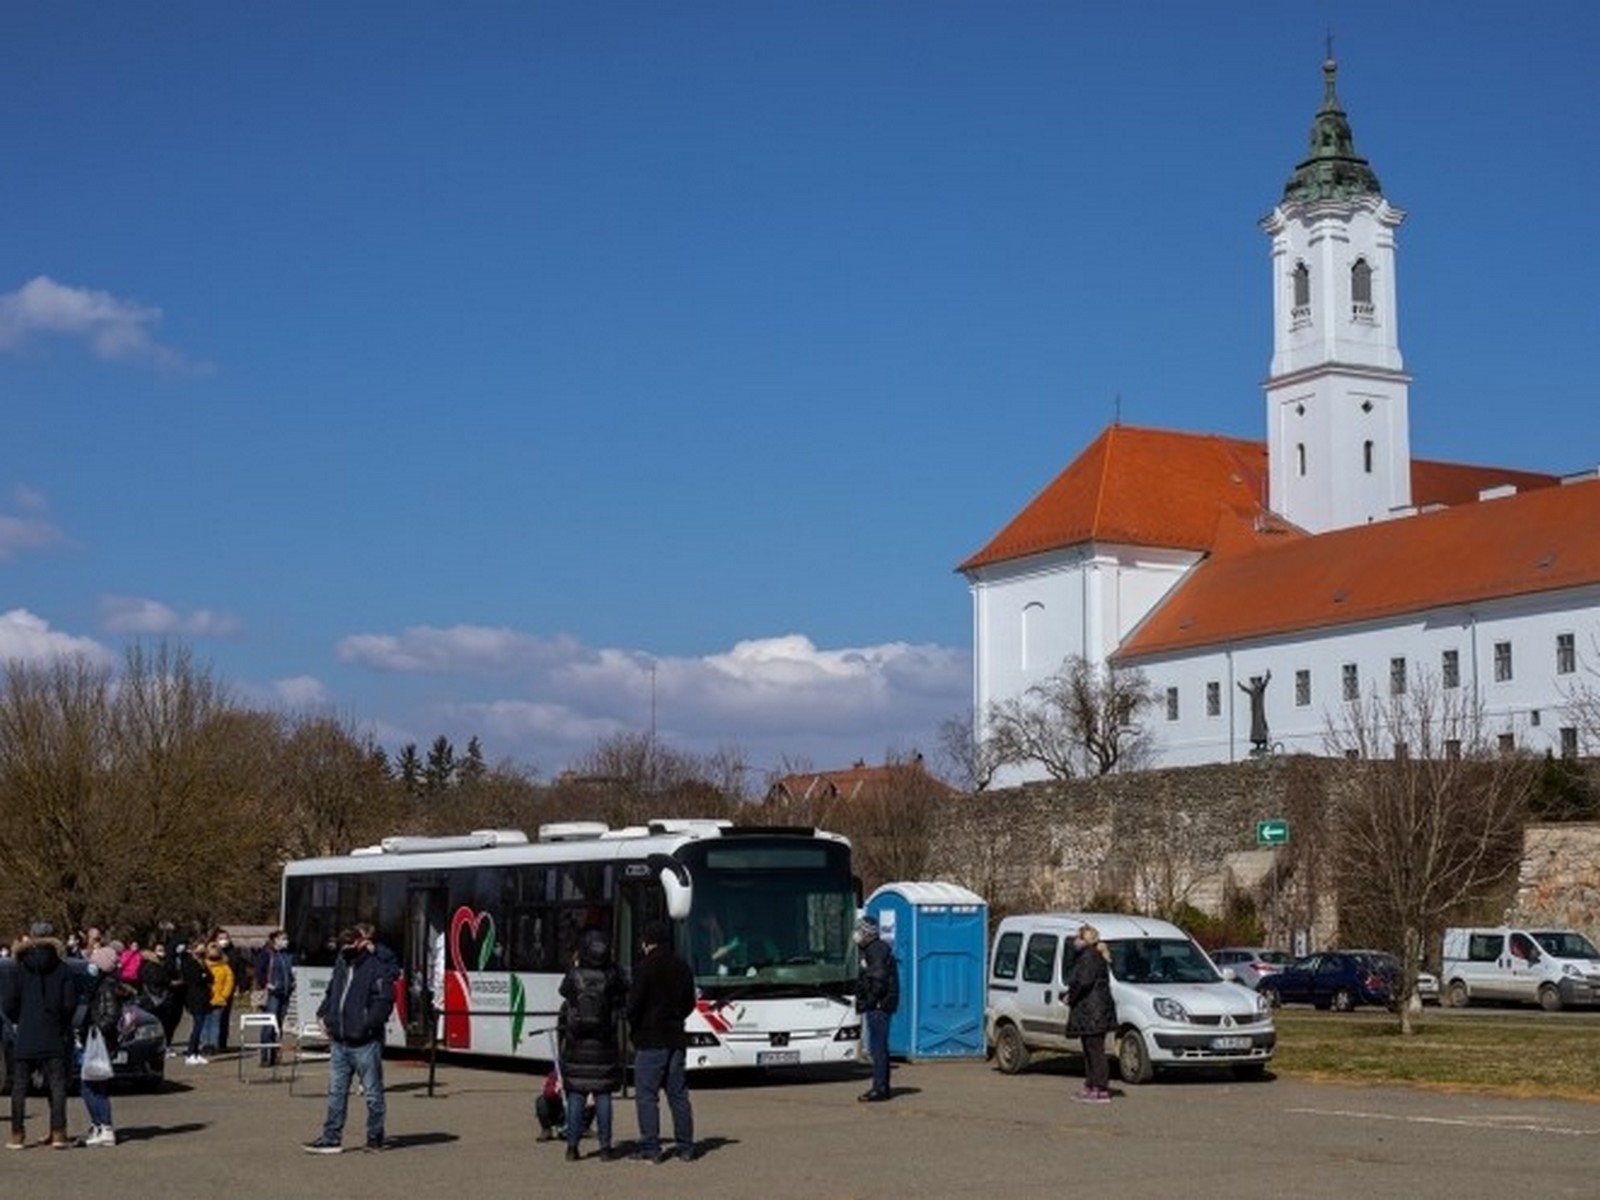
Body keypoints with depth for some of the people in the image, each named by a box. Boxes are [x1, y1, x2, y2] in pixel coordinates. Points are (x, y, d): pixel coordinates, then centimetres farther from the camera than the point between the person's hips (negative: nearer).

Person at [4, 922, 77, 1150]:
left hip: (25, 1037, 0)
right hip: (55, 1037, 0)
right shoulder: (63, 969, -2)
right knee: (57, 1084, 3)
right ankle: (58, 1133, -4)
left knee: (19, 1086, 8)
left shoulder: (19, 969, -3)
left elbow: (10, 1004, -5)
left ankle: (17, 1135, 7)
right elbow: (70, 1002, -6)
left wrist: (17, 1022, 13)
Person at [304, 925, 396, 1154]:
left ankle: (375, 1136, 17)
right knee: (336, 1092, 9)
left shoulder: (377, 967, -12)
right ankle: (331, 1138, 14)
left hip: (365, 1043, -7)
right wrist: (324, 1014, 12)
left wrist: (367, 1024, -23)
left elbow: (384, 1002, -17)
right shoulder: (342, 962, 11)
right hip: (340, 1041, 7)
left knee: (372, 1092, 5)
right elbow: (332, 992, 24)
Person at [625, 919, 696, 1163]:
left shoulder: (647, 966, -10)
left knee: (647, 1095, -2)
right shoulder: (682, 967, 9)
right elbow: (689, 1003, 15)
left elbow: (634, 1003, -13)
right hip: (676, 1038, 6)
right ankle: (685, 1147, 11)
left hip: (650, 1041, -6)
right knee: (678, 1094, 10)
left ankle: (651, 1149, -5)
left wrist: (634, 1025, 5)